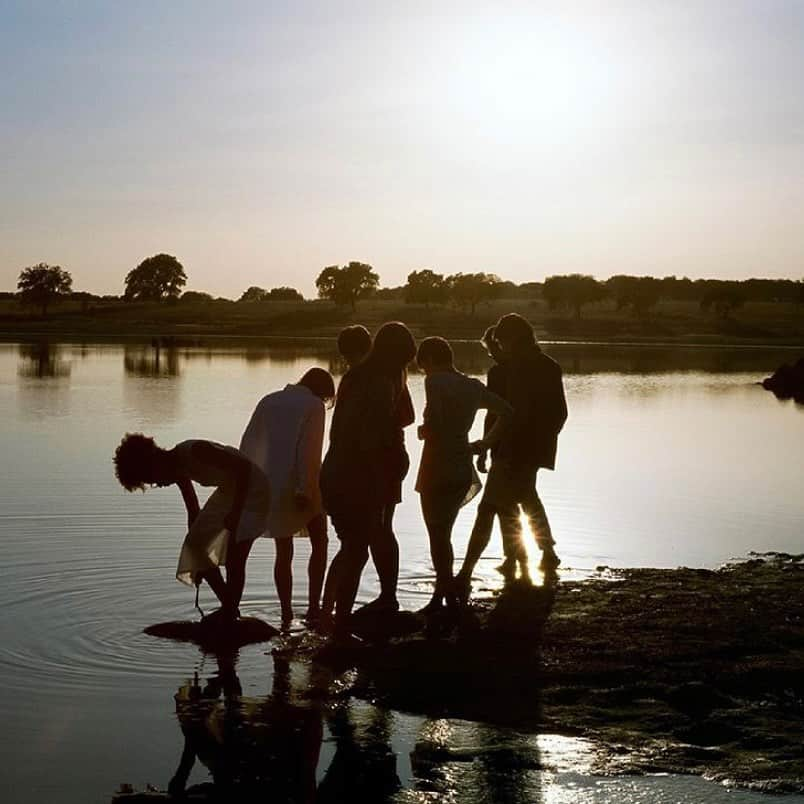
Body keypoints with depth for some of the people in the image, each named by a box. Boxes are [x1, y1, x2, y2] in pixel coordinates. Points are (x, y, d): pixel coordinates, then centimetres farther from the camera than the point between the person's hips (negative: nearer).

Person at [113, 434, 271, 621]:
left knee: (234, 558, -16)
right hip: (228, 492, 9)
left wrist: (235, 512, -32)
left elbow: (244, 466, -31)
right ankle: (228, 609, 15)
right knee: (196, 546, 5)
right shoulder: (178, 469, -2)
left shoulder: (195, 451, -28)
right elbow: (193, 511, 8)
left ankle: (230, 616, -4)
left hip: (252, 489, -9)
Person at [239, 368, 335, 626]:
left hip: (270, 487, 4)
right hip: (299, 486, -4)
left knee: (283, 551, 13)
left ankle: (286, 612, 12)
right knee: (319, 542, 12)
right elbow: (309, 450, -14)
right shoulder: (313, 406, -3)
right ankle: (313, 606, 3)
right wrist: (305, 489, -16)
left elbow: (248, 444, 8)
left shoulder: (269, 401, 12)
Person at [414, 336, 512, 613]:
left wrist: (422, 431, -4)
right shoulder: (474, 387, 11)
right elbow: (506, 411, 21)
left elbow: (434, 424, -25)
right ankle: (440, 596, 22)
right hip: (463, 470, 7)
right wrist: (487, 442, 19)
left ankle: (450, 598, 2)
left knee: (438, 536, 2)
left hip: (438, 468, -7)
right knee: (443, 533, 18)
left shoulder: (435, 381, -11)